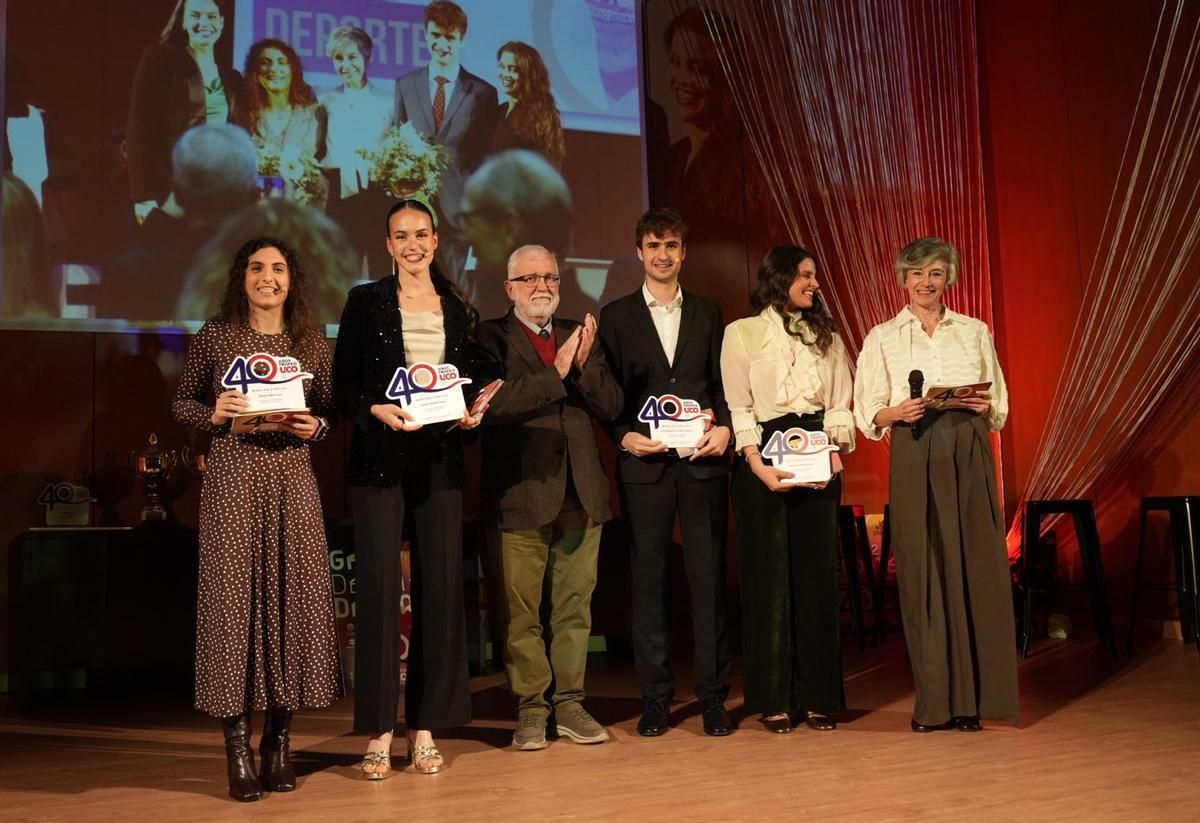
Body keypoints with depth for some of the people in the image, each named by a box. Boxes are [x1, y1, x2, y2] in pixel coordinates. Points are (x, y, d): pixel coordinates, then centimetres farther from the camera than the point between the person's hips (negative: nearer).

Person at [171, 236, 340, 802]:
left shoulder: (311, 343, 9)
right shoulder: (215, 337, 4)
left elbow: (330, 409, 14)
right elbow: (182, 402, 9)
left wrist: (316, 427, -7)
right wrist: (213, 414, -10)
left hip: (292, 477, 2)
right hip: (233, 475, -2)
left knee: (294, 595, 1)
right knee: (234, 594, -4)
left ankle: (279, 738, 15)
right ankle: (237, 745, 5)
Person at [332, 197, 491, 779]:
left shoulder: (459, 310, 13)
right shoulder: (366, 301, 4)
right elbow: (342, 386, 0)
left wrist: (472, 413, -4)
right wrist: (377, 410, -17)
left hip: (440, 459, 3)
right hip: (380, 458, -3)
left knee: (441, 587, 3)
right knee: (380, 588, -3)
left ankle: (426, 729, 13)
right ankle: (378, 734, 6)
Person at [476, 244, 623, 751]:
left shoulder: (578, 335, 14)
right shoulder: (491, 337, 1)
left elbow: (611, 407, 7)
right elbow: (493, 404, -15)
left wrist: (584, 363, -9)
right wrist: (554, 371, -18)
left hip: (580, 491, 4)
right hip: (520, 493, -4)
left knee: (575, 604, 9)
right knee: (522, 609, 3)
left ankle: (570, 703, 19)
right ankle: (531, 708, 14)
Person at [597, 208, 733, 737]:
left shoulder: (708, 314, 14)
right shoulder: (616, 316, 9)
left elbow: (724, 385, 11)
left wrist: (725, 428, -6)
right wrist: (624, 436, -9)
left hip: (703, 461, 1)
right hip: (644, 463, -1)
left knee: (709, 578, 2)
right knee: (647, 579, 3)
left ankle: (712, 696, 11)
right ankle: (655, 697, 13)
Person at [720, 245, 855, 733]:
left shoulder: (826, 337, 17)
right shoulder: (743, 333, 5)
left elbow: (841, 405, 11)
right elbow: (738, 407, -2)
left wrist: (836, 450, -8)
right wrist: (756, 463, -15)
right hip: (763, 459, -3)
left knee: (818, 574, 1)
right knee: (769, 575, -1)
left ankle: (819, 697, 9)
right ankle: (773, 699, 7)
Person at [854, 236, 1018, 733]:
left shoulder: (975, 332, 14)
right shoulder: (881, 338, 10)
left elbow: (1001, 405, 14)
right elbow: (868, 415, 6)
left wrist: (985, 406, -8)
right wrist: (899, 412, -14)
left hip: (970, 456, 1)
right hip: (915, 459, -1)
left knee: (975, 568, -3)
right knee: (923, 571, -3)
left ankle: (972, 698, 5)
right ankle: (934, 700, 5)